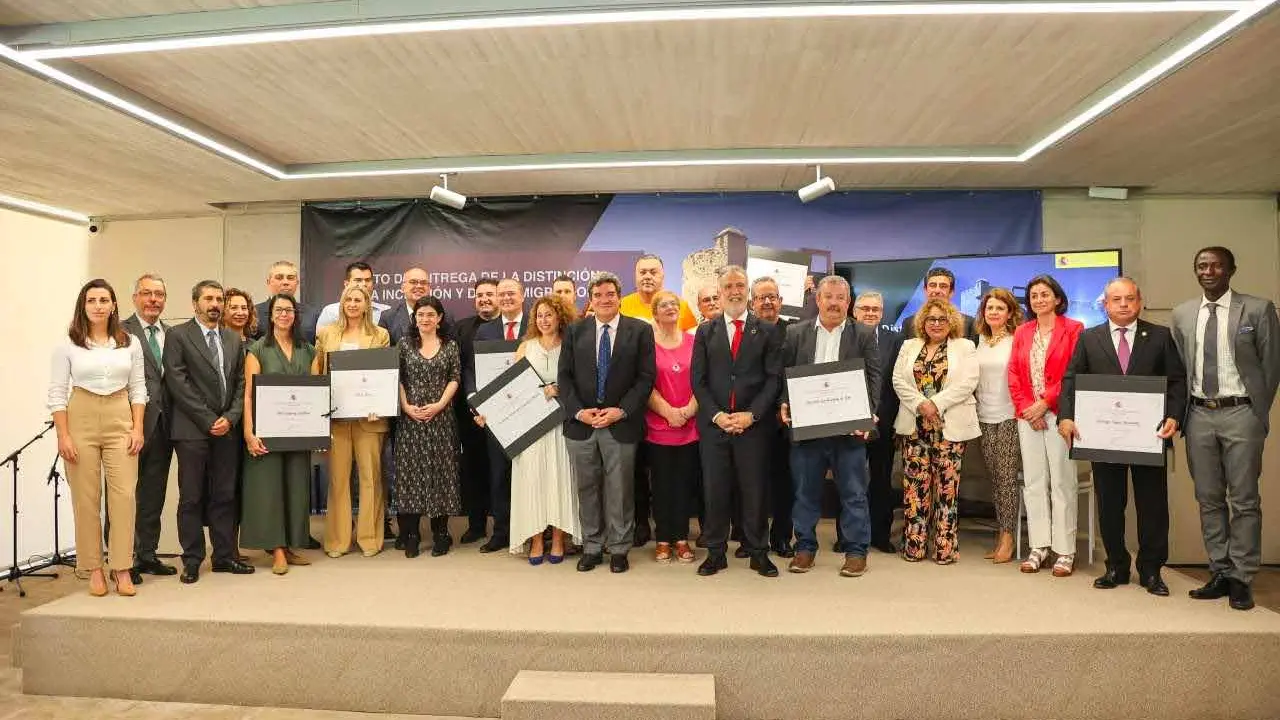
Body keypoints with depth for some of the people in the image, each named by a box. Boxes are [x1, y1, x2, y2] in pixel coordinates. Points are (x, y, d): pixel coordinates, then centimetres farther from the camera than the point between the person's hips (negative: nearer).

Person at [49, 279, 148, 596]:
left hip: (121, 420, 1)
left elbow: (138, 388, 7)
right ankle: (94, 570, 14)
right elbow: (57, 393, 0)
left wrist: (138, 428, -1)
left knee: (124, 495, -5)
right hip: (81, 419, -1)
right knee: (85, 498, 3)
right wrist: (64, 436, -6)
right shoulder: (67, 346, 1)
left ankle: (123, 570, 3)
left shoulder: (130, 343, 6)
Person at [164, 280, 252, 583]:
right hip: (192, 429, -4)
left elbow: (240, 383, 12)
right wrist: (208, 420, -11)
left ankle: (225, 555, 16)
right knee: (191, 498, 3)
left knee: (224, 496, 8)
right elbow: (177, 382, -8)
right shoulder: (177, 335, 0)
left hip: (226, 429, 4)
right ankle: (192, 560, 12)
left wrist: (230, 418, -3)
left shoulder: (233, 339, 15)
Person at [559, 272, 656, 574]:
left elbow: (645, 377, -3)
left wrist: (621, 410, -12)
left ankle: (619, 549, 20)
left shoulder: (640, 331, 1)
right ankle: (591, 547, 24)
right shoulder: (575, 331, 7)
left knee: (620, 489, 6)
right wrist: (578, 411, -8)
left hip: (621, 424, -2)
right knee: (586, 488, 11)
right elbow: (564, 376, 5)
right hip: (580, 422, 2)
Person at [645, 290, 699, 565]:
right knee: (662, 483, 6)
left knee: (685, 483, 7)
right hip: (658, 426, -2)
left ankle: (681, 538, 17)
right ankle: (663, 539, 16)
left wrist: (689, 410, -9)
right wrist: (668, 412, -12)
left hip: (690, 426, 2)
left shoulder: (693, 341, 6)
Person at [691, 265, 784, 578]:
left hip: (753, 424, -1)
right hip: (713, 424, 1)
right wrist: (716, 415, -8)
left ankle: (759, 552, 19)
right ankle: (715, 552, 18)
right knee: (714, 491, 6)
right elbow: (698, 380, 5)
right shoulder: (705, 332, 10)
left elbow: (774, 378, 0)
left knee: (756, 491, 5)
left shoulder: (768, 332, 6)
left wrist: (751, 414, -11)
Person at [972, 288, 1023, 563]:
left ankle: (1008, 538, 3)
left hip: (1009, 417, -5)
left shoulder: (1017, 340, -4)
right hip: (985, 417, 5)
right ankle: (1000, 535, 15)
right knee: (994, 478, 8)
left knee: (1007, 477, -4)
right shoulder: (980, 340, 12)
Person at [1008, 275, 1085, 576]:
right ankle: (1038, 548, 12)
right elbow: (1014, 374, 8)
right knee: (1033, 481, 6)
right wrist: (1026, 408, -4)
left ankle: (1065, 551, 5)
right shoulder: (1021, 332, 14)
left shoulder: (1073, 329, 1)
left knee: (1062, 481, -2)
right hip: (1027, 415, 4)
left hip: (1058, 413, -4)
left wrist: (1045, 403, -11)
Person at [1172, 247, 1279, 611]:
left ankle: (1242, 579, 11)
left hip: (1240, 413, -3)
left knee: (1244, 500, 2)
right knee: (1209, 499, 9)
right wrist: (1180, 413, 6)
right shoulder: (1182, 314, 8)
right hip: (1199, 415, 3)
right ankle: (1220, 573, 19)